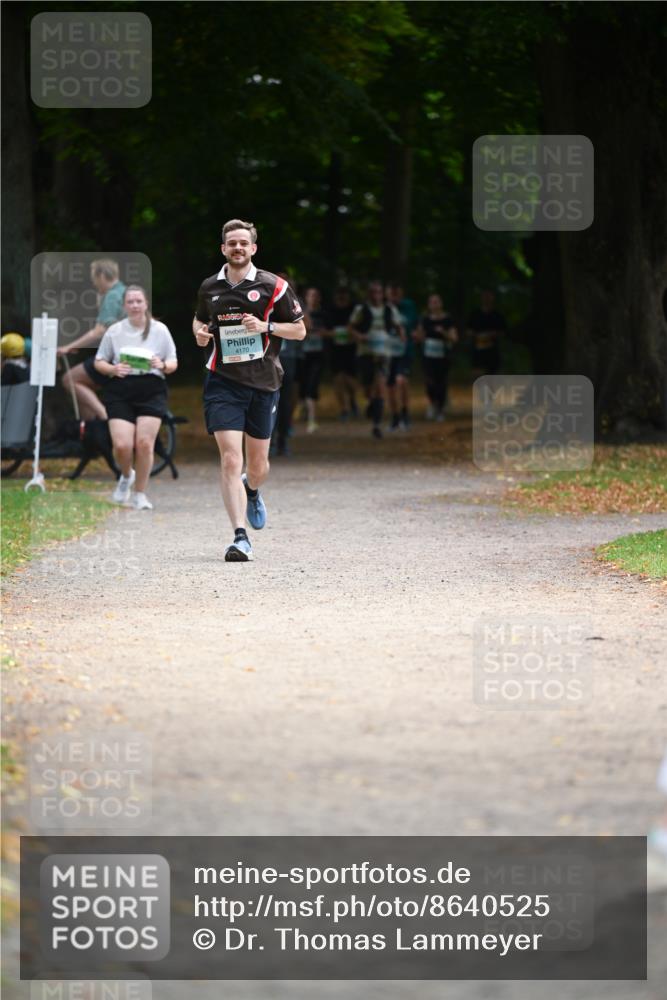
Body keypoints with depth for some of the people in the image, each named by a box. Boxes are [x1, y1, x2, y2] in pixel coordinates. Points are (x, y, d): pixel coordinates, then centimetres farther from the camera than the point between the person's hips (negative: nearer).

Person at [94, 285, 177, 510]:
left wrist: (163, 365, -13)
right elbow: (99, 362, 11)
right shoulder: (114, 331, 6)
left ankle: (140, 494, 8)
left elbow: (173, 363, 10)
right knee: (122, 445, -12)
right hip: (120, 392, 0)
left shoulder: (160, 330, 6)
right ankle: (126, 475, 23)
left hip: (151, 391, 0)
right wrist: (113, 369, -10)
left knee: (144, 443, -9)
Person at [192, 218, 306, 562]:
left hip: (263, 382, 0)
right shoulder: (209, 287, 6)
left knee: (258, 463, 11)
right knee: (230, 460, -15)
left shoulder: (273, 286, -2)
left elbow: (299, 330, 3)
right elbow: (199, 319, 25)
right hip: (223, 382, 0)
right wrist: (199, 331, 2)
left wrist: (266, 326, -13)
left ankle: (252, 491, 50)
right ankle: (240, 537, -18)